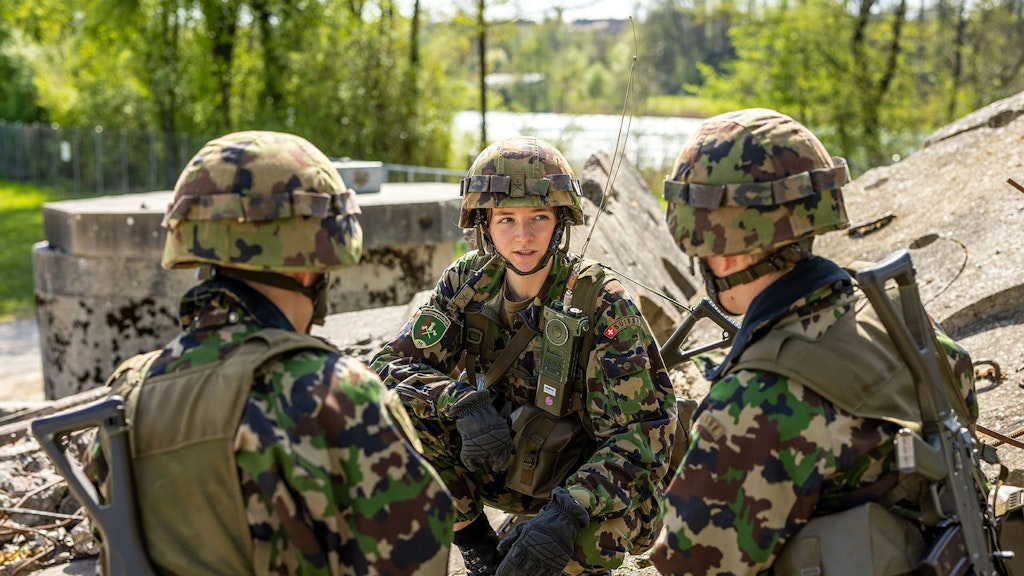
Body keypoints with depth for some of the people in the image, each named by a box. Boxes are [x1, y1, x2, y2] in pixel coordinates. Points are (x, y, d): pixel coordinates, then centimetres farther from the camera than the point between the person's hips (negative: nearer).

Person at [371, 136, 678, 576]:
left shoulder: (604, 305, -22)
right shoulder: (468, 283, -10)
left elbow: (641, 432, -24)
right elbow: (388, 364, -12)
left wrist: (568, 511, -41)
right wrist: (464, 403, -33)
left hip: (581, 474, -4)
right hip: (498, 461, 4)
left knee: (605, 521, -38)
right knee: (400, 409, -19)